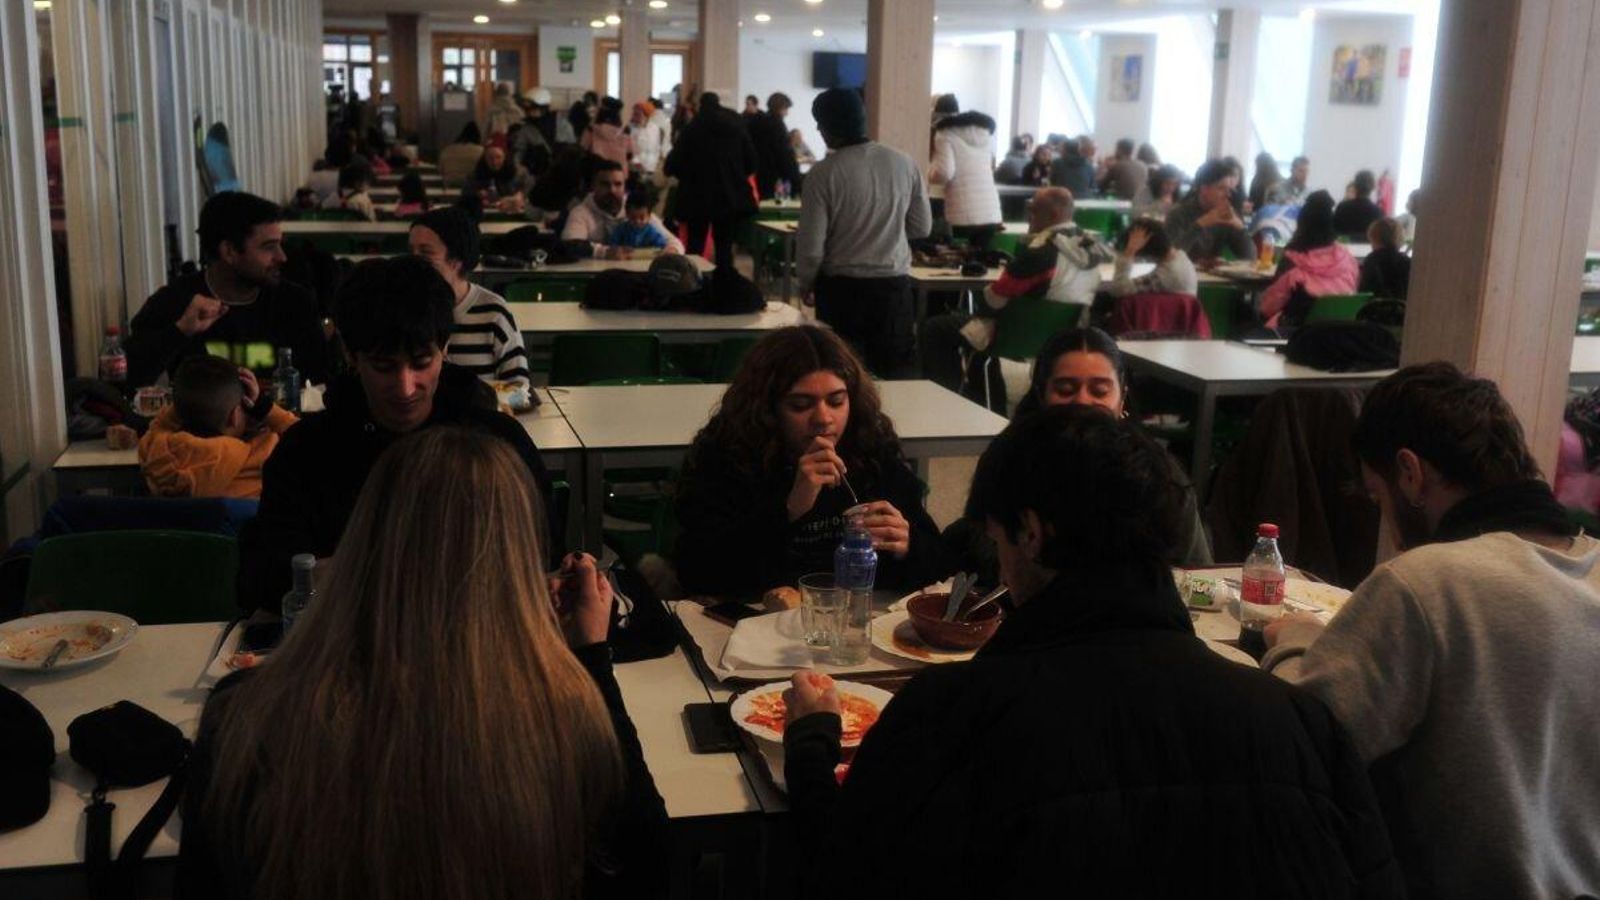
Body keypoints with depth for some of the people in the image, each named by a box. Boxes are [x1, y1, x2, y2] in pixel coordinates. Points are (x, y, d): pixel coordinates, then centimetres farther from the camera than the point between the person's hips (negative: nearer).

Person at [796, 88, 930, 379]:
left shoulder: (824, 173, -13)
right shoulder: (903, 163, -3)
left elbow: (811, 245, -11)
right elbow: (923, 227, 5)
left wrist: (805, 284, 7)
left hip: (842, 289, -3)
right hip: (895, 285, 3)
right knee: (896, 376, 11)